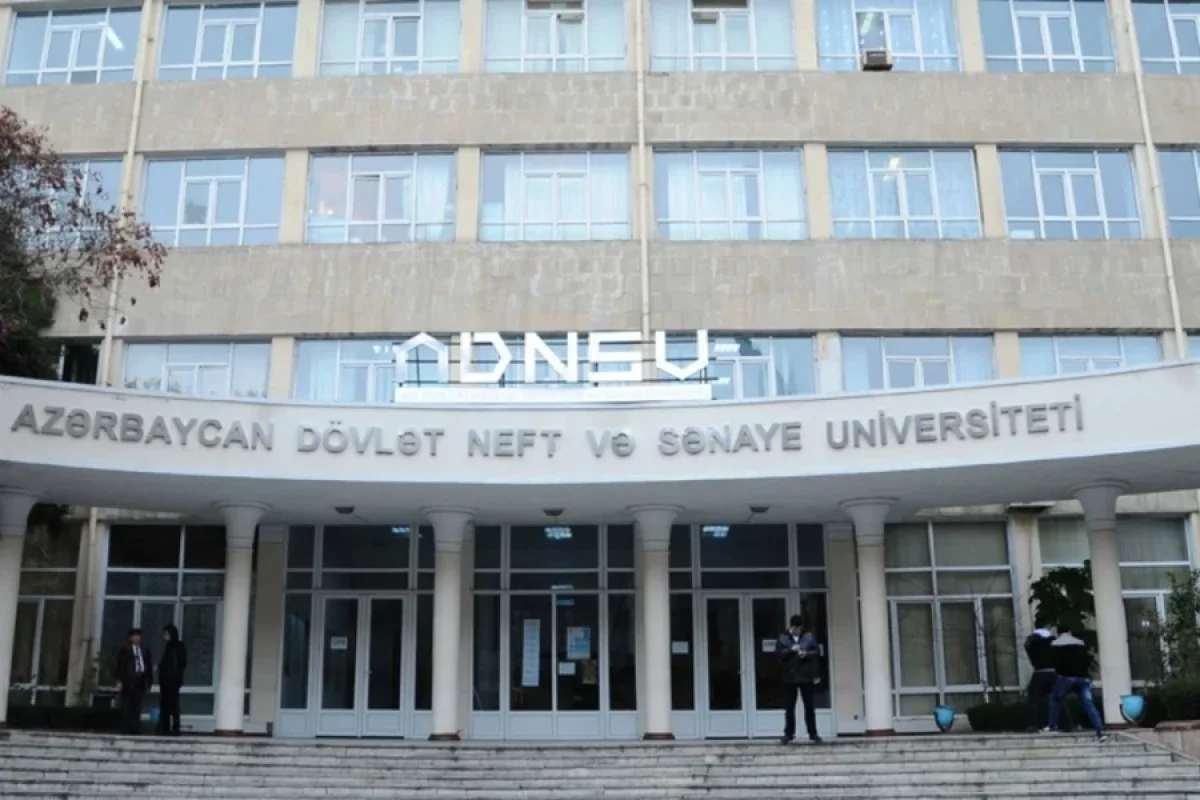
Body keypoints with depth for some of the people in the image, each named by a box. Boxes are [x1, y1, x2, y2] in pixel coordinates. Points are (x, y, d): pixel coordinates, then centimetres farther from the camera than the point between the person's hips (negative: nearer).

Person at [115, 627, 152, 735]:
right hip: (129, 680, -3)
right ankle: (126, 728, 0)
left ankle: (135, 728, 2)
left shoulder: (145, 651, 15)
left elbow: (149, 666, 13)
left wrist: (149, 680, 5)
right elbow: (120, 666, 0)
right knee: (127, 706, -2)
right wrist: (119, 681, -8)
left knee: (137, 706, 1)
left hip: (141, 680, 3)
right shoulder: (125, 650, 5)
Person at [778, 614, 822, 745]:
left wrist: (806, 654, -16)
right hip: (789, 678, -1)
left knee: (809, 706, 7)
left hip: (806, 676, 1)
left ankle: (813, 733, 15)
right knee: (789, 707, 4)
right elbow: (778, 653, -7)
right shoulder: (783, 638, 3)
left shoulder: (809, 636, 6)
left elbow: (816, 652, 2)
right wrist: (791, 650, -20)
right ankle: (788, 734, 10)